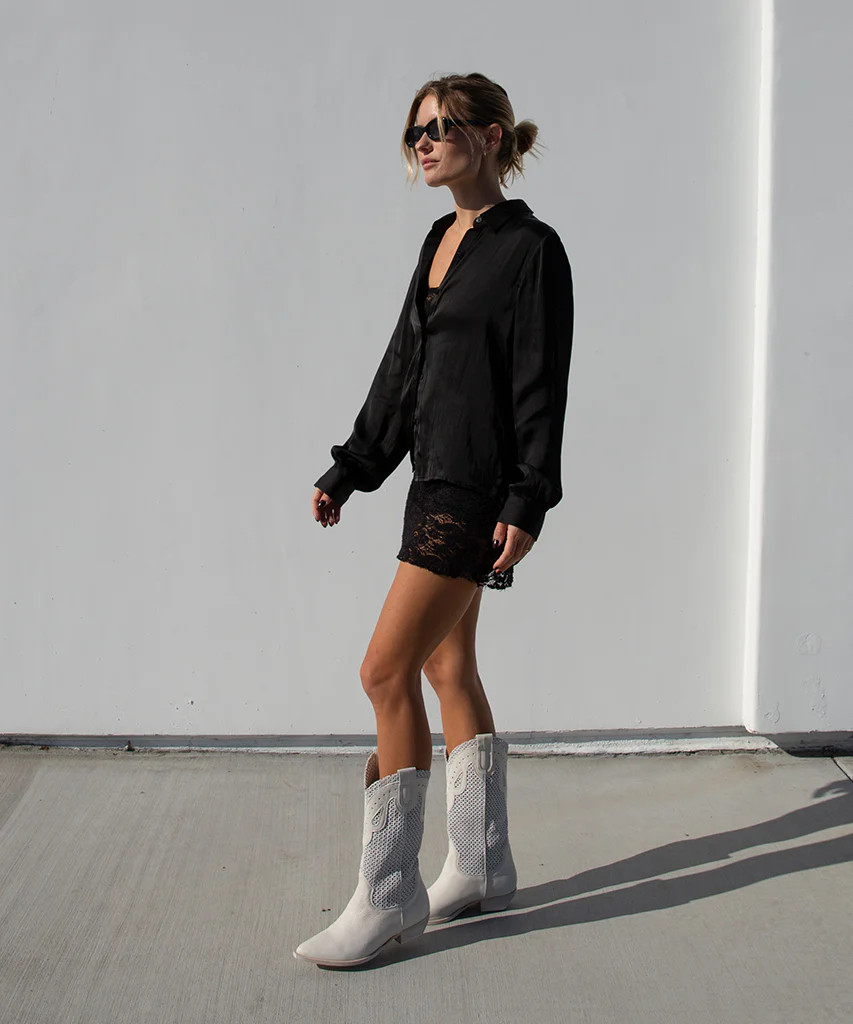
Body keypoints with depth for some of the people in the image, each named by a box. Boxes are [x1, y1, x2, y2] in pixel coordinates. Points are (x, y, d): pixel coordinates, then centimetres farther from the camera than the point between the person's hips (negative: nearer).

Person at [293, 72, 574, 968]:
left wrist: (529, 503, -19)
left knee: (386, 670, -11)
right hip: (437, 479, 9)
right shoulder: (444, 239, 15)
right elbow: (403, 366, 18)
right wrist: (348, 471, 17)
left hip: (478, 487, -9)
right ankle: (481, 868, 26)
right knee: (447, 668, 13)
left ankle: (389, 895, 0)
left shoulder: (531, 248, -9)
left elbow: (541, 387, -14)